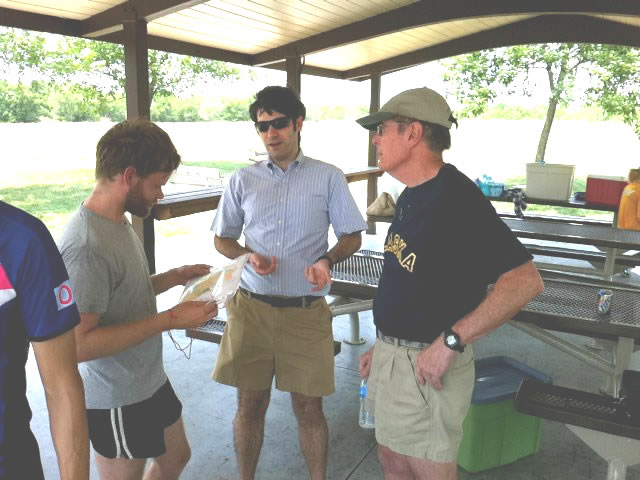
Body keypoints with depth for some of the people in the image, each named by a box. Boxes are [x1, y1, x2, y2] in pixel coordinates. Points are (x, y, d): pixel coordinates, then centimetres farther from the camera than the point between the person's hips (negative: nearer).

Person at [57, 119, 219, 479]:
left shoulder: (119, 222, 1)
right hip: (118, 401, -9)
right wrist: (167, 321, -28)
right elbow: (78, 344, -29)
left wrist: (173, 277, -1)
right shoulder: (86, 246, -29)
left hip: (150, 381, 9)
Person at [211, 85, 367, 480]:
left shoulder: (328, 178, 1)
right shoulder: (243, 180, 6)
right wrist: (248, 256, -9)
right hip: (251, 308, 2)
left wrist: (327, 260, -16)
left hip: (306, 311, -1)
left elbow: (352, 237, 5)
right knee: (251, 404, 12)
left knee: (309, 406, 9)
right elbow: (222, 239, 13)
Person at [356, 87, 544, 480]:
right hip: (393, 357, 9)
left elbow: (525, 280, -26)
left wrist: (450, 342, -27)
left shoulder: (457, 197, -20)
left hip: (427, 365, -9)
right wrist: (384, 346, 16)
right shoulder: (411, 196, 9)